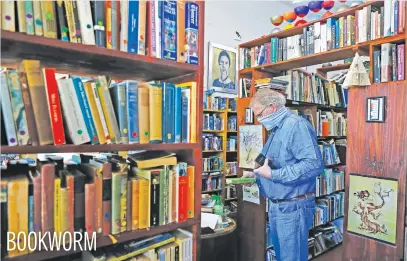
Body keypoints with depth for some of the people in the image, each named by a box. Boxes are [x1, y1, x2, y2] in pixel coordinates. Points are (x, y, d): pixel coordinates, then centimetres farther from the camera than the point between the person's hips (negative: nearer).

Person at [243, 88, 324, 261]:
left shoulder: (297, 125, -17)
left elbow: (314, 164, -28)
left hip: (292, 207, -9)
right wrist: (257, 176, 6)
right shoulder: (276, 130, 13)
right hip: (276, 206, 10)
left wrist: (273, 174, -26)